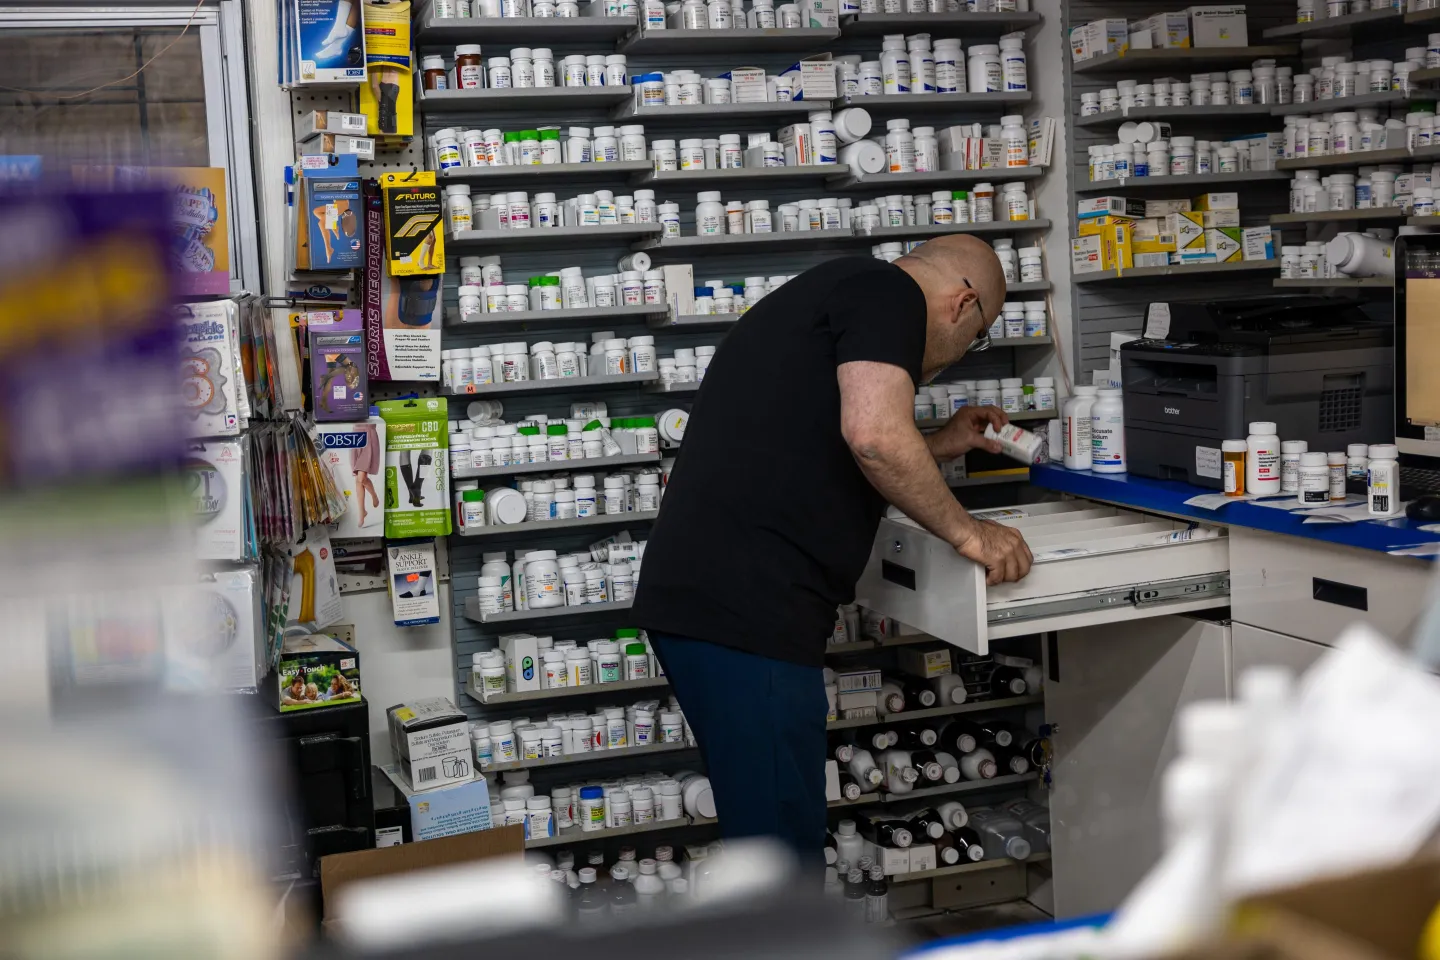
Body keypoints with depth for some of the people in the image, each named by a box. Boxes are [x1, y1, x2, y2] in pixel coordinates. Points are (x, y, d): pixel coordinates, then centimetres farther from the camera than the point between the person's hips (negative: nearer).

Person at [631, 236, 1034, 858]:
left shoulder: (836, 290, 27)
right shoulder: (887, 291, -3)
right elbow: (874, 435, -20)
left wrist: (939, 447, 37)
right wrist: (965, 531, -8)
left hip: (696, 596, 10)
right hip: (746, 608, -10)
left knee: (777, 838, 19)